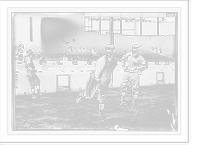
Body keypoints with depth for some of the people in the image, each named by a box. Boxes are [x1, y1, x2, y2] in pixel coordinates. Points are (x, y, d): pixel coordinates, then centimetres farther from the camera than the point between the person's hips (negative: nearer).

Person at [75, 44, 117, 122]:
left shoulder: (115, 60, -12)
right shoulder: (102, 61, -35)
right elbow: (97, 78, -34)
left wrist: (111, 78, 23)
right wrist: (101, 89, -31)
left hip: (105, 79, 3)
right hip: (95, 77, -3)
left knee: (101, 98, -9)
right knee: (89, 96, 10)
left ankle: (100, 116, -2)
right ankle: (80, 94, 45)